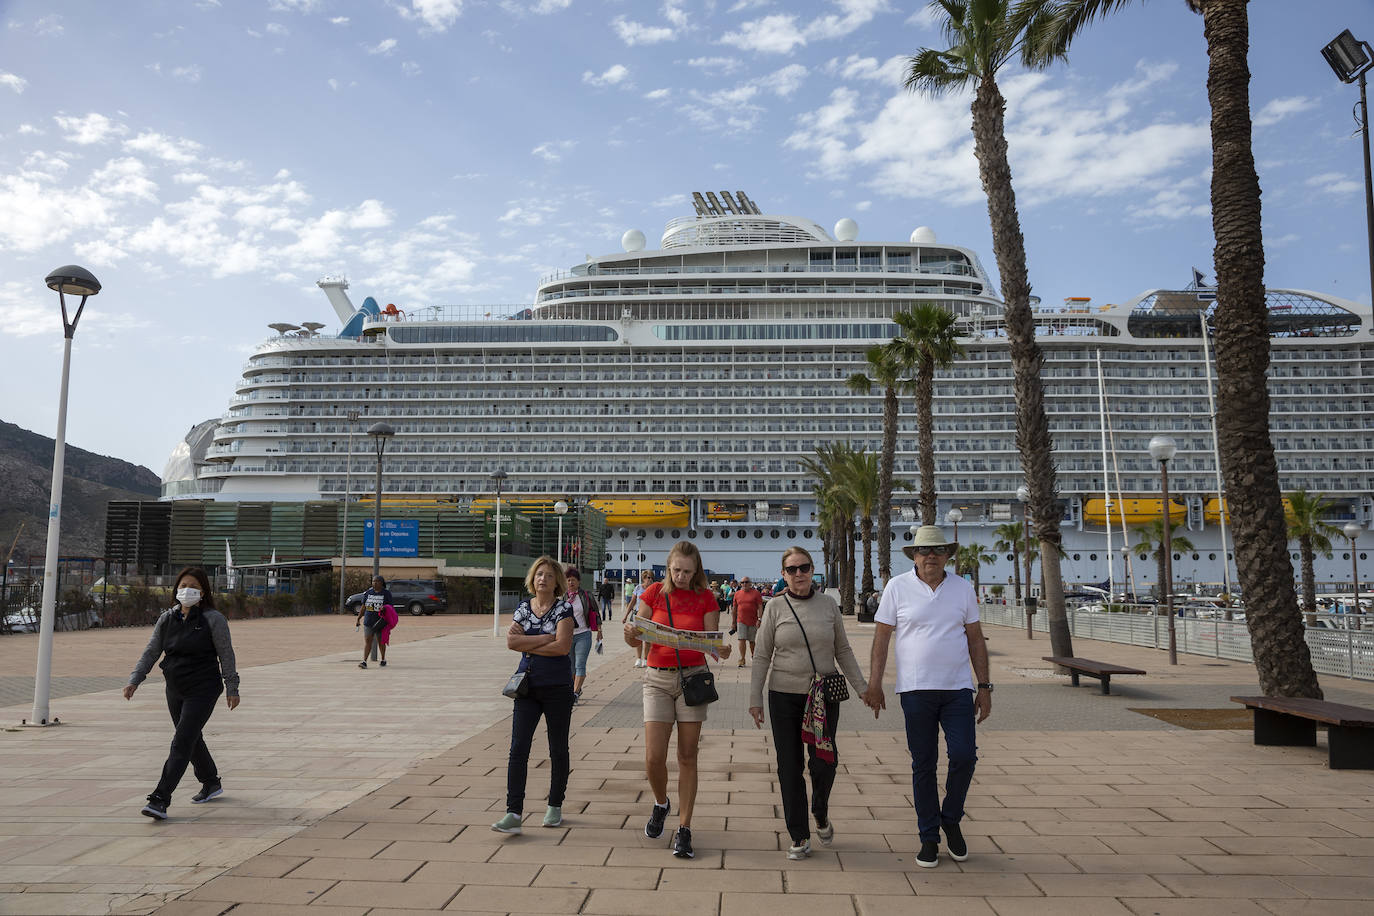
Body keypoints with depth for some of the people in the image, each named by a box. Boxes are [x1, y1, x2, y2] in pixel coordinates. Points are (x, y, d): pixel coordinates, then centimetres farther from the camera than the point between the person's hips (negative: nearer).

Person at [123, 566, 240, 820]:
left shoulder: (213, 619, -9)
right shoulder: (167, 619, 5)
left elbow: (226, 655, -7)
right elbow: (151, 652, 7)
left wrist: (232, 689, -6)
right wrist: (135, 680, -5)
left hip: (203, 690, -6)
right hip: (175, 691, 6)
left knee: (182, 743, -12)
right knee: (192, 740, 18)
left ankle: (160, 800, -12)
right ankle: (211, 784, 38)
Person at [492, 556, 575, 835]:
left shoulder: (563, 609, -5)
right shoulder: (524, 607, 8)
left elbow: (563, 646, -17)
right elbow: (511, 642, -5)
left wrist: (526, 642, -9)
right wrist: (545, 638, -12)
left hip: (557, 687, -3)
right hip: (527, 686, 3)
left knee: (558, 749, 8)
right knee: (518, 748, -5)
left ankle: (555, 806, 24)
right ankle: (514, 813, -5)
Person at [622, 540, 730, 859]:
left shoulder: (705, 598, 0)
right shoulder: (654, 593, 1)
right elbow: (638, 639, 0)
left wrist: (722, 650, -25)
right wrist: (631, 635, -24)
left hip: (693, 677, 0)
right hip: (658, 678, 0)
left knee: (687, 757, 2)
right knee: (654, 758, -5)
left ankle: (684, 829, 12)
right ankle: (661, 803, 27)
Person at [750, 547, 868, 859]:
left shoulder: (828, 604, 4)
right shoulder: (776, 607, -1)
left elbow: (843, 651, 11)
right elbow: (762, 656, 2)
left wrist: (863, 688, 7)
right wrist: (755, 698, -2)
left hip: (824, 696, 1)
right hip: (784, 696, -1)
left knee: (823, 761, -6)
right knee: (790, 767, 3)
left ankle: (821, 816, 25)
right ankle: (799, 836, 18)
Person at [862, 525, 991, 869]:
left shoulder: (962, 587, 6)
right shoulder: (898, 587, -1)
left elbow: (976, 640, 10)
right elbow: (881, 637, 1)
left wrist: (985, 687, 6)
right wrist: (874, 683, -4)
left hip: (958, 689, 2)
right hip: (916, 689, -1)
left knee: (964, 756, -8)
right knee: (923, 765, 5)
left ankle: (951, 819, 19)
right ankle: (929, 837, 19)